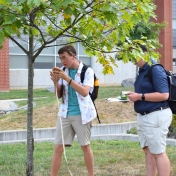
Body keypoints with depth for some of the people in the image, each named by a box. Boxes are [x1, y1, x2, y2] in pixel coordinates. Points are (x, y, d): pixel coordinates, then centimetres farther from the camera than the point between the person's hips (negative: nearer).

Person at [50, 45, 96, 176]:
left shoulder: (87, 71, -7)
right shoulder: (63, 71, 5)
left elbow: (84, 92, -20)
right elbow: (59, 95, 8)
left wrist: (67, 78, -24)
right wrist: (56, 82, -11)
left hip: (81, 114, -4)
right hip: (65, 114, 4)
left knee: (85, 146, 6)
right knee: (58, 147, 1)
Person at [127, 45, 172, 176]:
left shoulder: (155, 69, -15)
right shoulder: (142, 71, 14)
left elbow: (164, 95, -22)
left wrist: (140, 96, -20)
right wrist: (135, 96, 6)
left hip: (156, 116, -10)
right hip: (144, 116, 10)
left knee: (158, 153, -4)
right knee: (148, 151, 12)